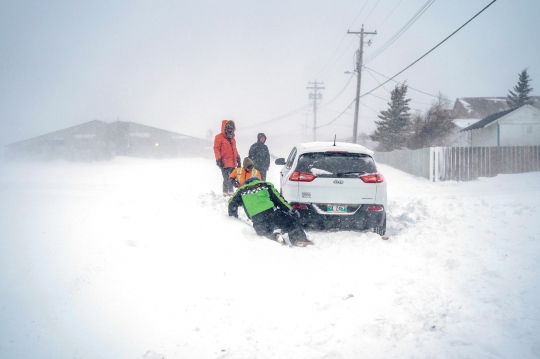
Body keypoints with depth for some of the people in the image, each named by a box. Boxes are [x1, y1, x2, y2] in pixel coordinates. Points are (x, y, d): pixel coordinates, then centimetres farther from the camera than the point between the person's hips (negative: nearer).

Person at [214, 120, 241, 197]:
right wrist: (218, 160, -15)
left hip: (233, 163, 7)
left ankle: (230, 192, 19)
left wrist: (238, 158, 22)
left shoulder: (232, 138, 19)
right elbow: (216, 149, -8)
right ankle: (225, 194, -7)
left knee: (232, 179, 11)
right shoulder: (219, 137, -3)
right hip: (225, 163, -7)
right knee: (226, 179, -11)